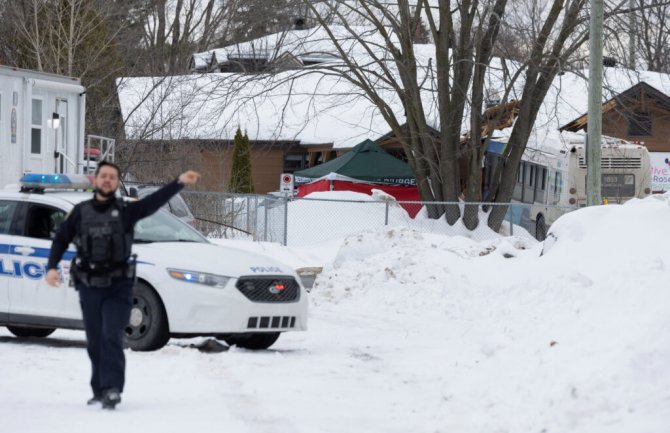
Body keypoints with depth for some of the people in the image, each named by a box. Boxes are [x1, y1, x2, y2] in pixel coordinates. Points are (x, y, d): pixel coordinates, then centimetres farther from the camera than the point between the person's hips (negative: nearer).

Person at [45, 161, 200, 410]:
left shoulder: (126, 211, -1)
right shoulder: (81, 212, 6)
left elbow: (155, 201, -15)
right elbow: (61, 240, 12)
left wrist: (180, 182, -30)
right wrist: (52, 267, -3)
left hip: (118, 287, -3)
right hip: (89, 287, 3)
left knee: (112, 337, -15)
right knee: (95, 341, 8)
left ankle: (112, 389, -20)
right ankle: (99, 390, 18)